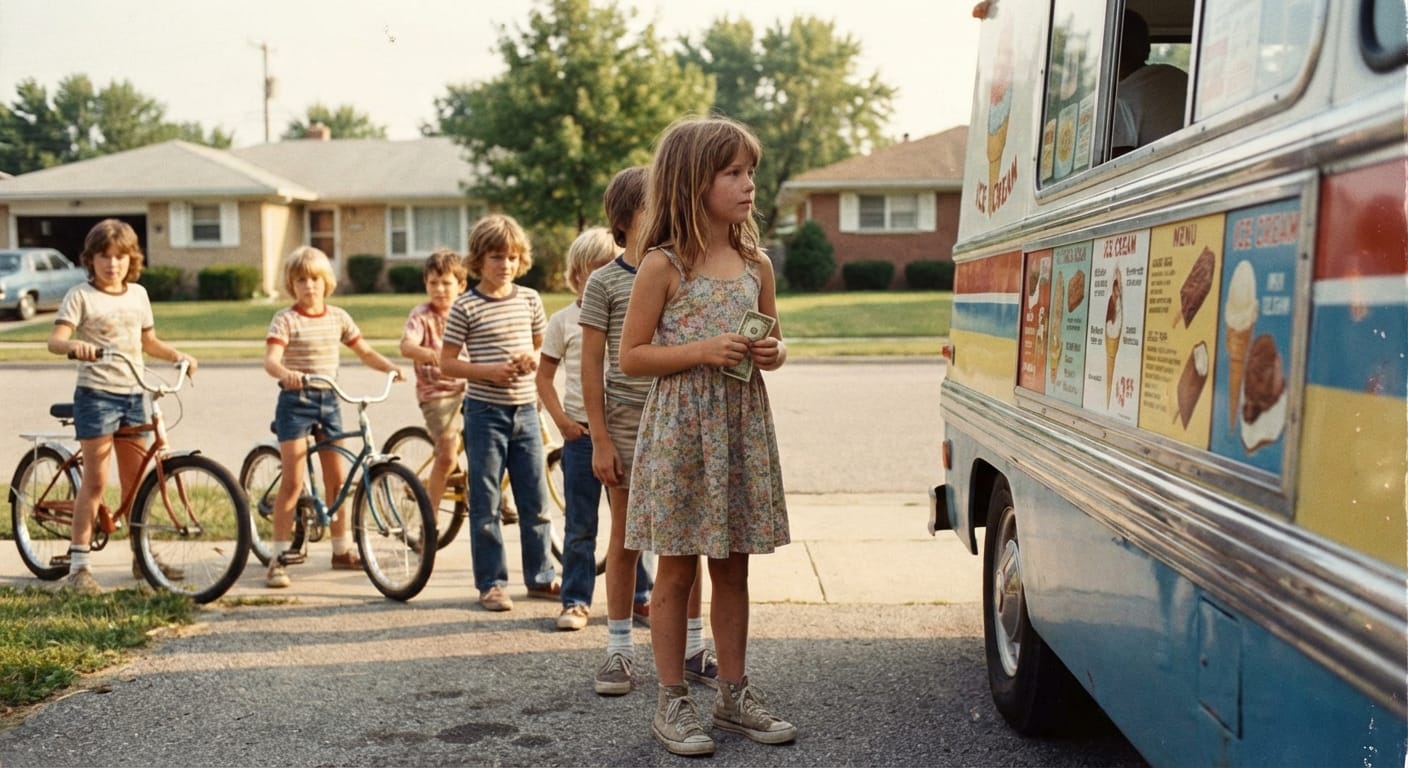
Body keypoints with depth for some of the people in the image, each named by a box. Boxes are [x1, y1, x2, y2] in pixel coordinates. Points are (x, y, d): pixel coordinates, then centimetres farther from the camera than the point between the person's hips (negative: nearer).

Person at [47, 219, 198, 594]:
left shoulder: (138, 294, 10)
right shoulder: (81, 295, -6)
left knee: (136, 480, 12)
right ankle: (78, 564, 2)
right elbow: (55, 340, -16)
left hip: (134, 394, 5)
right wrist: (75, 345, -37)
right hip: (96, 394, -5)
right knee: (95, 481, -5)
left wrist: (178, 355, 4)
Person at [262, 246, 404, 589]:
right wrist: (286, 373, -44)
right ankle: (279, 557, 1)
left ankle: (342, 550, 23)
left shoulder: (338, 317, 6)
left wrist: (392, 367, -7)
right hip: (296, 401, -5)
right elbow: (271, 359, -22)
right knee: (293, 482, -7)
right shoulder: (285, 319, -9)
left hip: (329, 400, 5)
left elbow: (365, 351, 11)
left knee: (336, 479, 10)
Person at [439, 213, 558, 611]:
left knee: (535, 498, 10)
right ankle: (491, 583, 13)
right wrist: (488, 372, -18)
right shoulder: (466, 306, -6)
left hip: (525, 410, 4)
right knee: (485, 501, 3)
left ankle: (540, 576, 22)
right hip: (485, 411, -4)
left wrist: (534, 359, -6)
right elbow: (447, 362, -4)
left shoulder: (530, 299, 6)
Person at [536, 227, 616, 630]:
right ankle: (576, 600, 15)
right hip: (581, 431, -1)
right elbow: (544, 376, 6)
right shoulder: (564, 320, 2)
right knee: (580, 525, 6)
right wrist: (561, 419, -8)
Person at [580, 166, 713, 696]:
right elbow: (592, 365, -4)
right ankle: (619, 651, 18)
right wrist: (600, 440, -9)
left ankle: (693, 648, 20)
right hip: (627, 424, -2)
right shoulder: (605, 282, -3)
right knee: (625, 538, 7)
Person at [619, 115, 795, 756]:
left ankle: (734, 693, 25)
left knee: (732, 568, 13)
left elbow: (774, 341, 18)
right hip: (680, 430, -5)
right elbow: (632, 356, -7)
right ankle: (672, 701, 16)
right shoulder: (663, 265, -7)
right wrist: (702, 351, -19)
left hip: (742, 429, 5)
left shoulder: (756, 265, 8)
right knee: (676, 570, 5)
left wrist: (773, 354, -5)